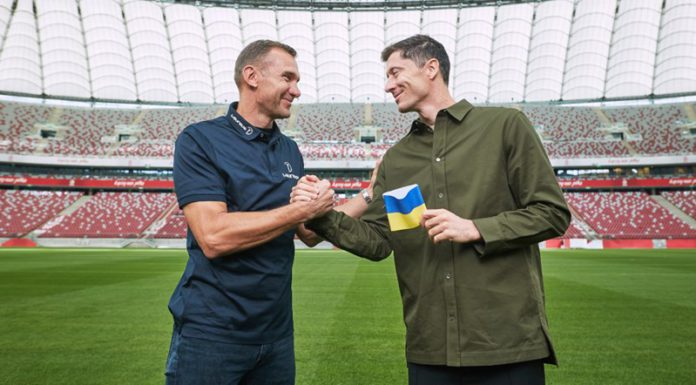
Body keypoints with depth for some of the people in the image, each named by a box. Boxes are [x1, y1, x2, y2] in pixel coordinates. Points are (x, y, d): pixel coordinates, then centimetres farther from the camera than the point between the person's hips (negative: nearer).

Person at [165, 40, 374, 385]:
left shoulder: (290, 151, 7)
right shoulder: (200, 140, -10)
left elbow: (309, 234, 12)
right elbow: (213, 237, -23)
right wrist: (302, 209, -18)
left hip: (275, 328, 6)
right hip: (211, 330, -5)